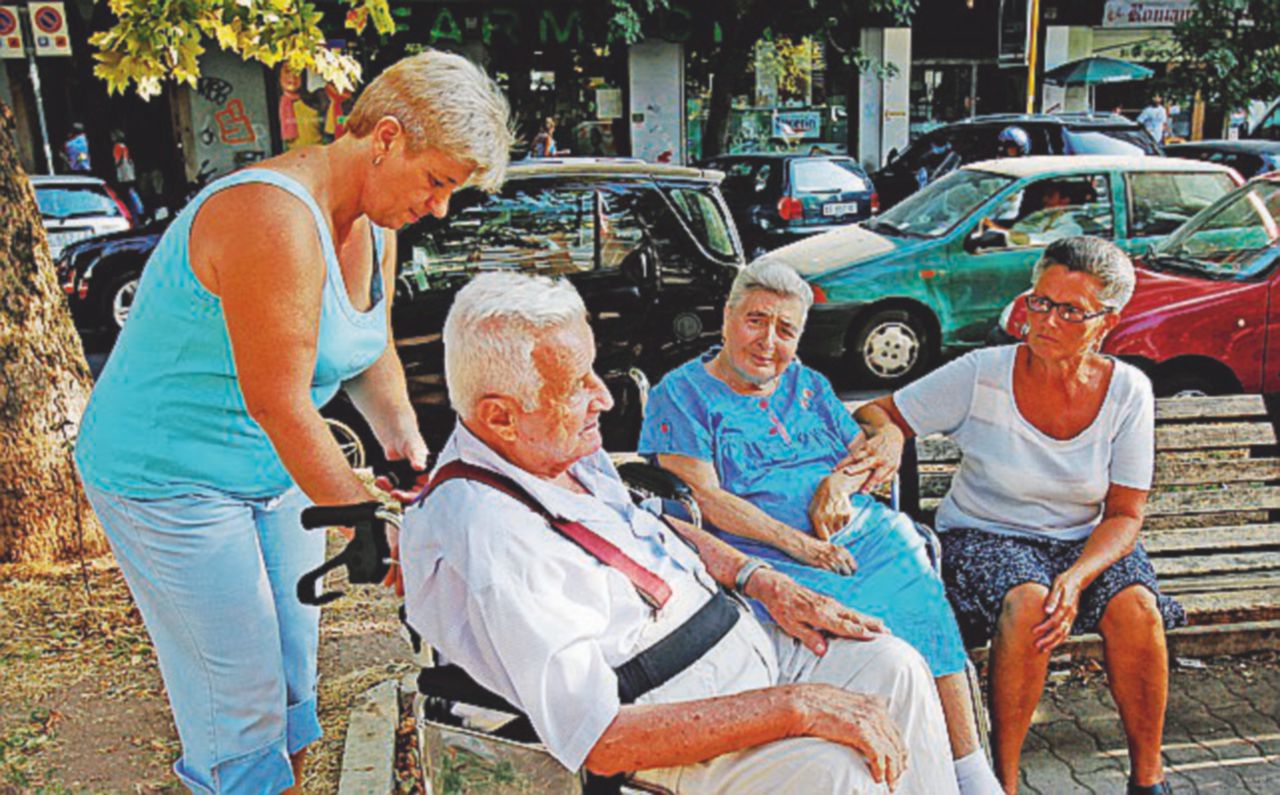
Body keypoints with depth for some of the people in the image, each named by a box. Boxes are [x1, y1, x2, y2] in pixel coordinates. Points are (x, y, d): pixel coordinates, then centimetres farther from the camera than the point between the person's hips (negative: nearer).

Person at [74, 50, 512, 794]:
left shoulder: (374, 227, 1)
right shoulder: (275, 219, -29)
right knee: (241, 706, 1)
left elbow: (371, 350, 14)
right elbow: (277, 401, -29)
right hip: (168, 475, -9)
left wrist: (402, 432, -3)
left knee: (295, 674, 17)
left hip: (274, 473, 9)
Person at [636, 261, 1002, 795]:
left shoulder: (808, 385, 21)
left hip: (859, 532, 5)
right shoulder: (681, 395, 3)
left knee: (926, 598, -21)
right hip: (764, 558, -5)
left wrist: (841, 481, -4)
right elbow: (703, 497, -7)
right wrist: (796, 543, -15)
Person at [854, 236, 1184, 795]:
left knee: (1136, 608, -27)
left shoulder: (1127, 391, -6)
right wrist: (888, 436, -32)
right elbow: (876, 412, -6)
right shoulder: (981, 375, -13)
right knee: (1027, 603, -33)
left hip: (1083, 541, 3)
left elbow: (1124, 515, -4)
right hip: (985, 535, -2)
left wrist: (1076, 579, -23)